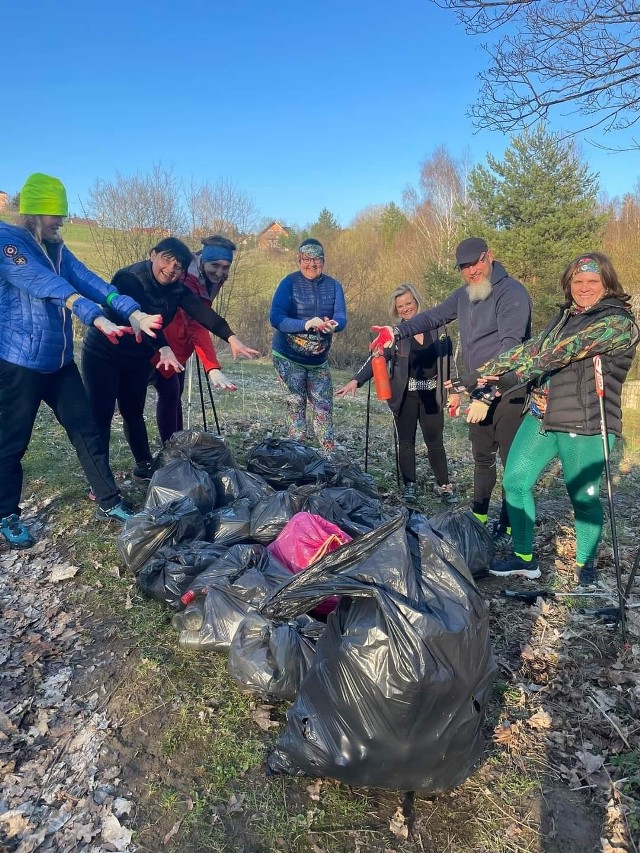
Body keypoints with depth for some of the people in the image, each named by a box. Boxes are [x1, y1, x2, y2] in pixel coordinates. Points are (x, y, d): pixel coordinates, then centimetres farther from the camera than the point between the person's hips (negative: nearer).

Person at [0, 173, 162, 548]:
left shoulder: (56, 248, 11)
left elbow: (89, 281, -4)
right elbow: (48, 286, -26)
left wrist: (133, 312, -19)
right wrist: (97, 318, -39)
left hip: (60, 360, 7)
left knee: (87, 431, 9)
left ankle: (109, 502, 19)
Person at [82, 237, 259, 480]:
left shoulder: (176, 288, -6)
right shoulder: (130, 278, -24)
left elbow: (202, 312, -20)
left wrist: (231, 338, -34)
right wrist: (164, 349, -52)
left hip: (136, 359, 6)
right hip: (102, 355, -6)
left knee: (134, 413, 16)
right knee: (101, 416, -5)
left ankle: (144, 465, 29)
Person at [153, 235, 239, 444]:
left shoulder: (209, 280, -3)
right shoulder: (188, 281, -31)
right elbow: (197, 327, -43)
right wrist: (212, 368, -53)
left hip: (178, 346, 9)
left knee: (176, 393, 14)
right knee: (169, 393, -12)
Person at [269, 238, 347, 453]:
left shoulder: (333, 286, 2)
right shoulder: (289, 283, -8)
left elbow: (341, 318, -5)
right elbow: (275, 317, -17)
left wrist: (333, 325, -30)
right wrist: (306, 324, -32)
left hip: (319, 360, 3)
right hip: (288, 358, -3)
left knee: (324, 408, 5)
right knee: (296, 406, -2)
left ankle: (331, 457, 13)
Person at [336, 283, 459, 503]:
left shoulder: (437, 327, 2)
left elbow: (449, 359, 6)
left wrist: (454, 390, 3)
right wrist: (356, 380, -25)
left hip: (431, 395, 1)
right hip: (405, 396, 0)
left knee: (435, 442, 5)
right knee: (406, 441, 7)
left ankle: (443, 485, 16)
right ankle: (409, 485, 17)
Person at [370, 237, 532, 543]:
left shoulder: (512, 292, -16)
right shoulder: (464, 294, 11)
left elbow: (510, 347, -23)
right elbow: (434, 315, 19)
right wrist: (398, 331, 3)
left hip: (508, 391, -8)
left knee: (512, 459, -2)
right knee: (482, 457, 17)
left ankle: (508, 526, 10)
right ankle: (478, 517, 31)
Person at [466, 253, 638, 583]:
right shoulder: (565, 316, 14)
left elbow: (563, 352, -21)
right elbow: (534, 347, 10)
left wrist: (509, 378, -25)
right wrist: (488, 369, -2)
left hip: (584, 425, -6)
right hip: (541, 416, 7)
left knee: (583, 496, 6)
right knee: (515, 480, 3)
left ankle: (586, 563, 30)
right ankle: (524, 557, 17)